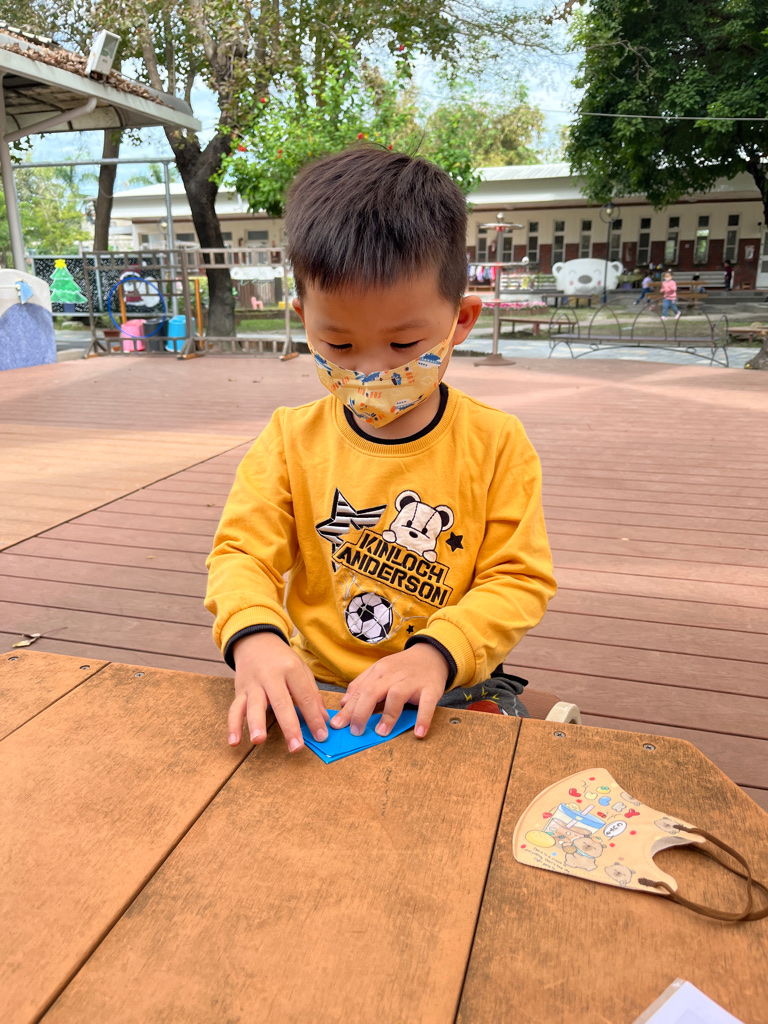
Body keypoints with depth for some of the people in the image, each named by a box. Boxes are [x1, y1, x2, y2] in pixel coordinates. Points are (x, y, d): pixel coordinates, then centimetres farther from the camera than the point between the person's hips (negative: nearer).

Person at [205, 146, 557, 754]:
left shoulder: (496, 444, -5)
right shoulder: (292, 439, -1)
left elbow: (520, 579, -7)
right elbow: (243, 553, -4)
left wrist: (437, 651, -24)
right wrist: (254, 637, -26)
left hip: (455, 691, 0)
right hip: (314, 690, 1)